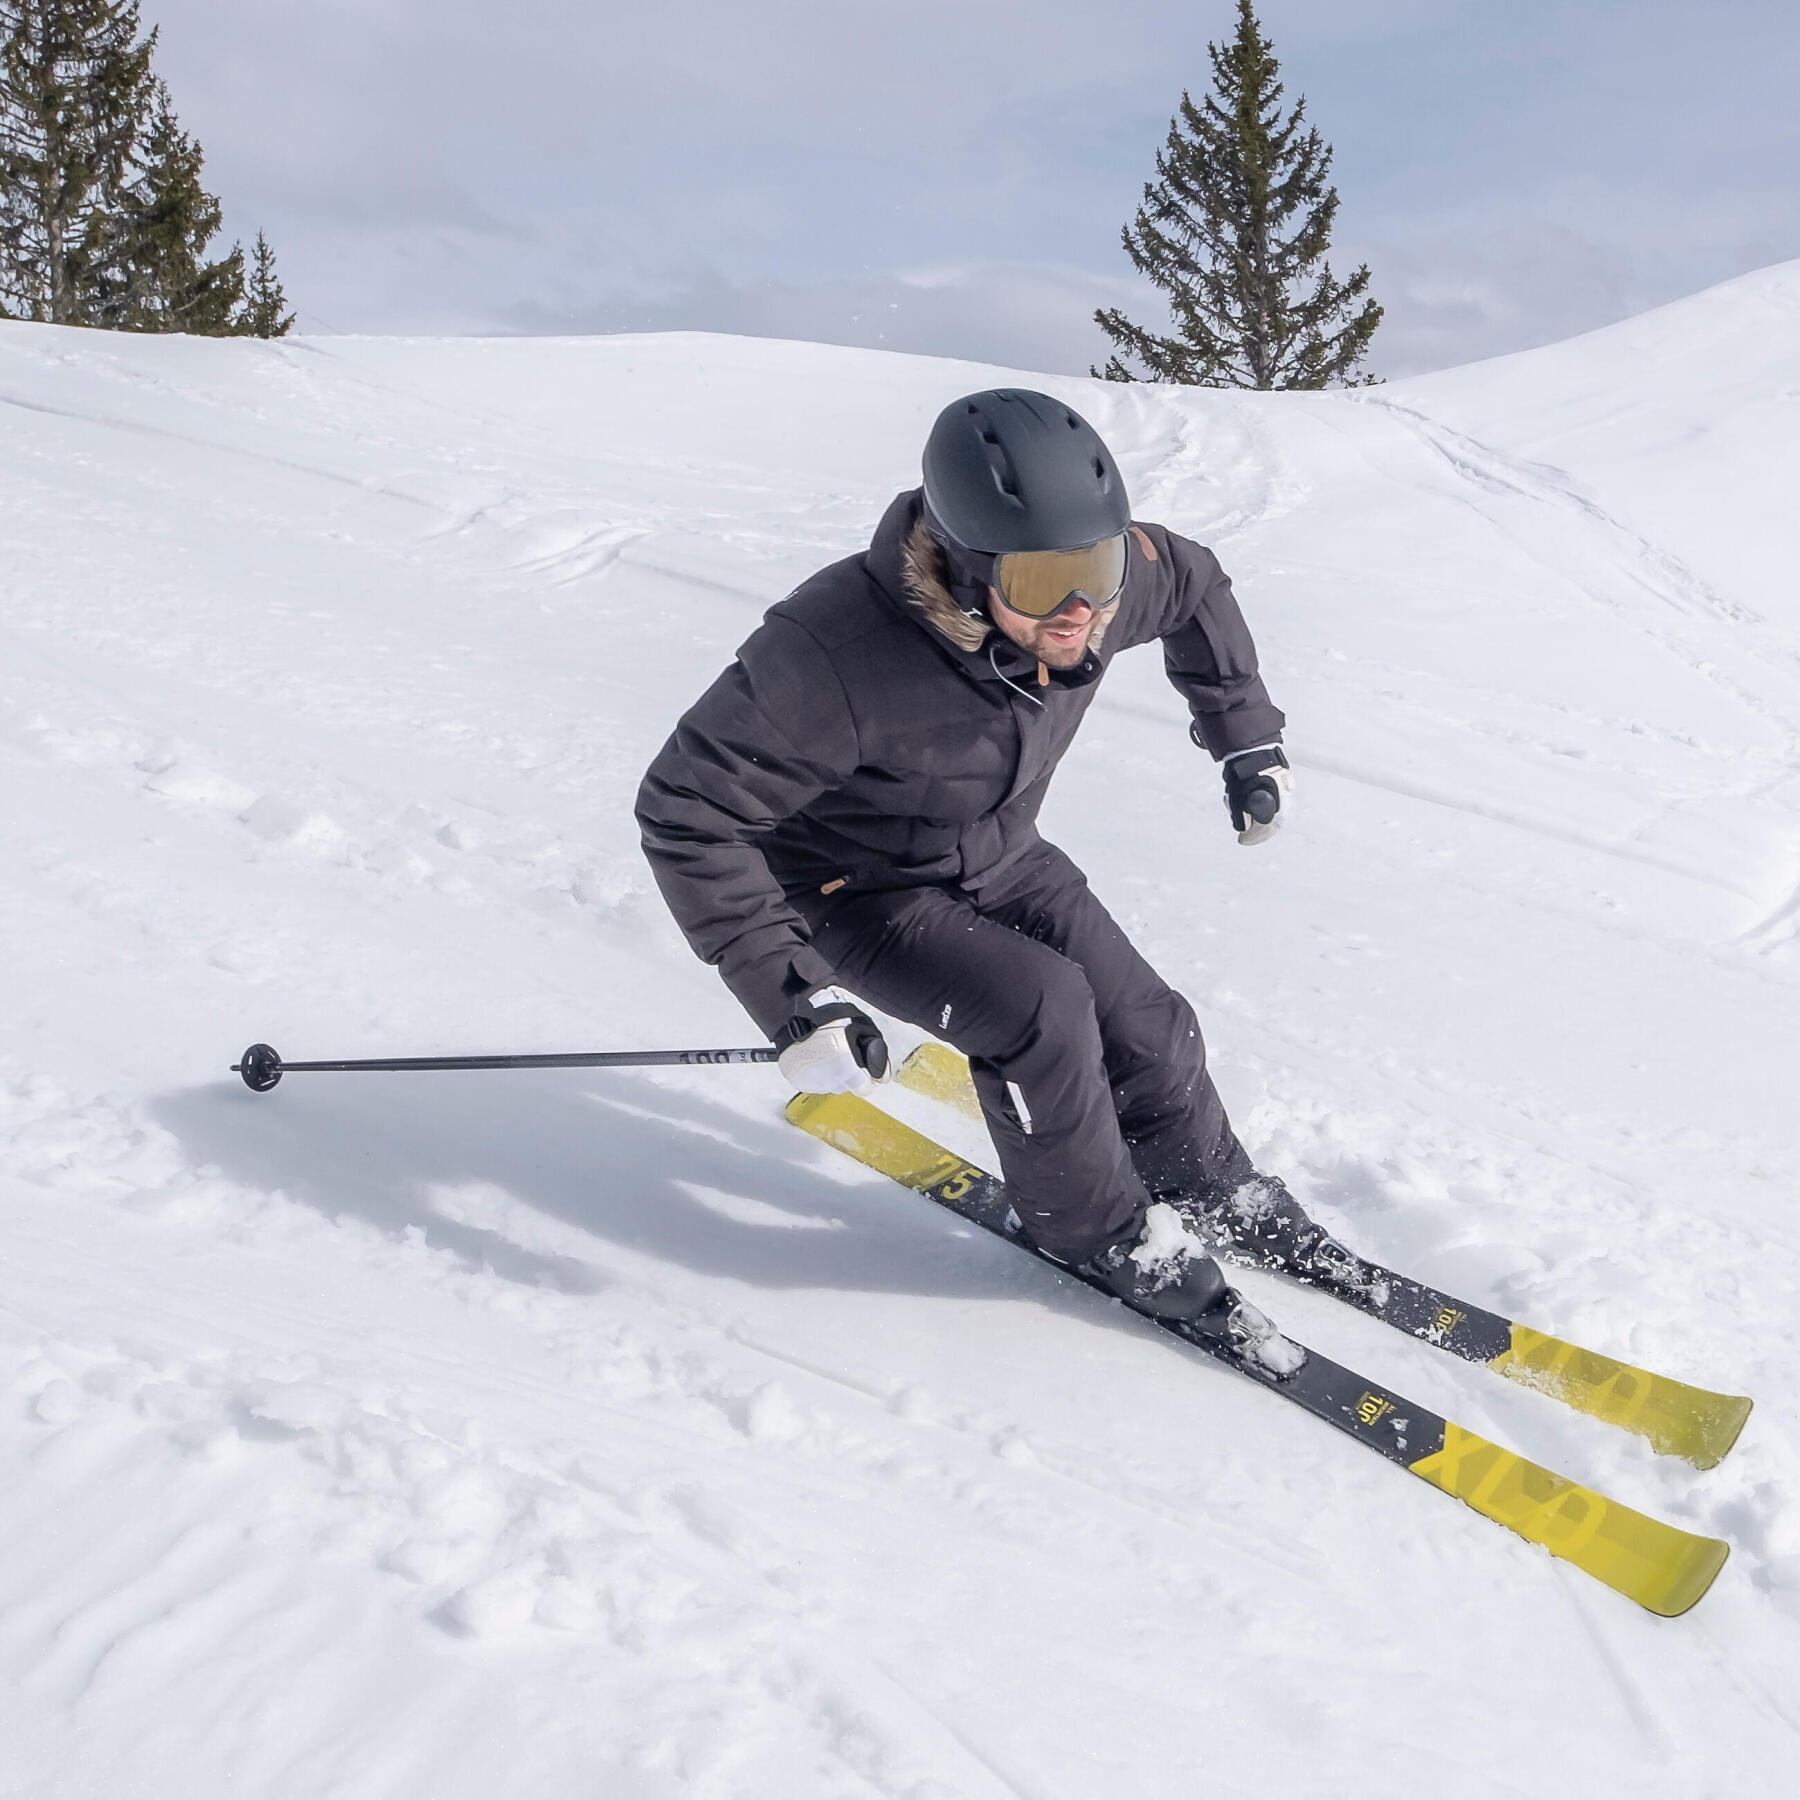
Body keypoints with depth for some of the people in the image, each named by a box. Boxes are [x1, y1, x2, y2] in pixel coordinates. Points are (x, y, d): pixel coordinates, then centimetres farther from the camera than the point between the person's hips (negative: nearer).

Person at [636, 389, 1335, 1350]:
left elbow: (1194, 585, 3)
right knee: (1040, 1006, -25)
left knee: (1149, 1029, 2)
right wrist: (794, 998, -37)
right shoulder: (836, 654, -41)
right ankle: (1095, 1230, 1)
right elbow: (689, 812, -34)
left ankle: (1221, 1199, 32)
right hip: (860, 894, -5)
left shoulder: (1101, 577, -23)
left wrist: (1248, 737, 6)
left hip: (1000, 858, 6)